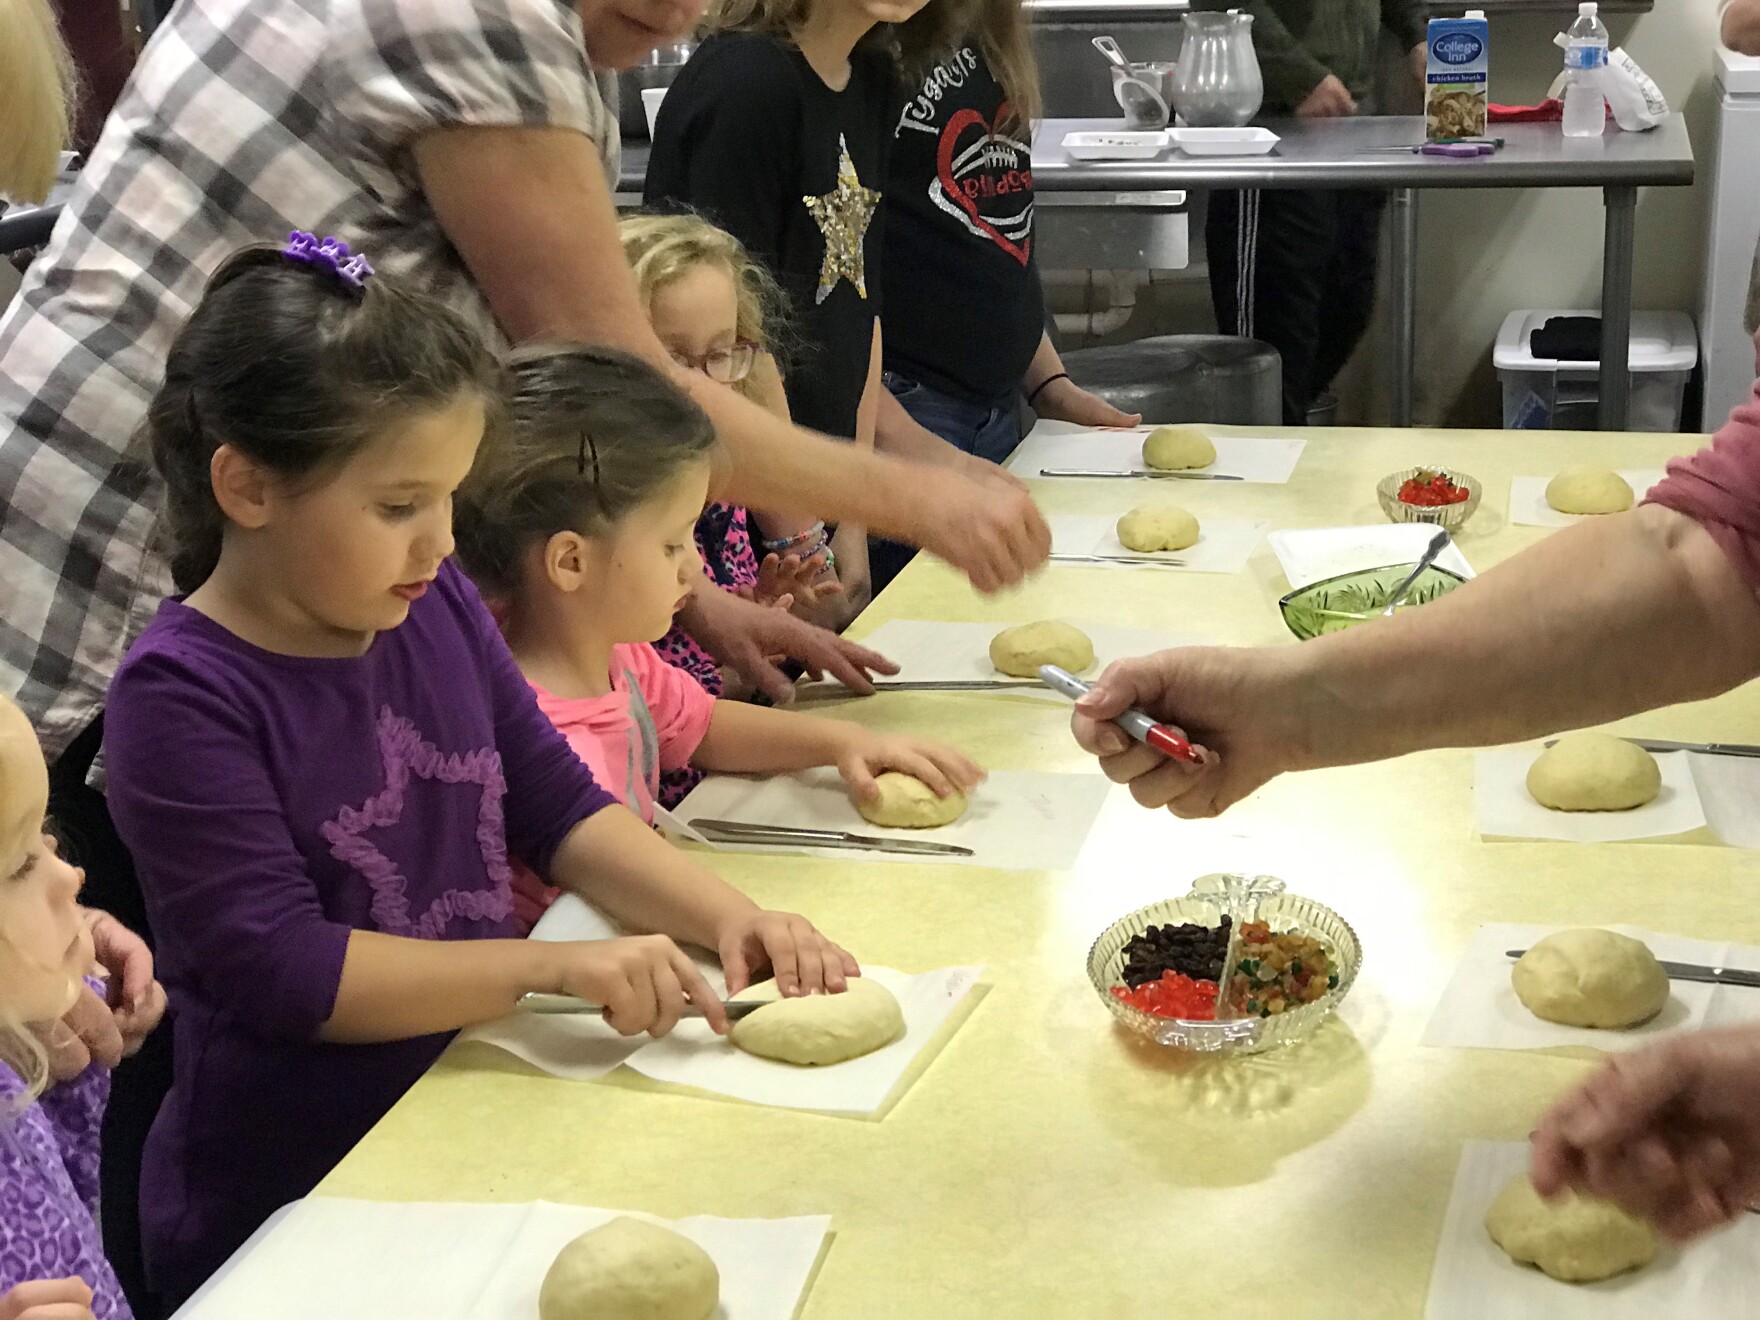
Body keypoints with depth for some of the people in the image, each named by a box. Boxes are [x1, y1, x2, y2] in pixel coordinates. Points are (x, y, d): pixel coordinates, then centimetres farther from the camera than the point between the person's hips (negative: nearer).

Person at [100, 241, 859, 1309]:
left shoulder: (435, 606, 5)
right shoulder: (183, 694, -15)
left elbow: (562, 808, 12)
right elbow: (283, 969, -20)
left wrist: (727, 917, -4)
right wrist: (556, 965, -27)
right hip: (289, 1208, -6)